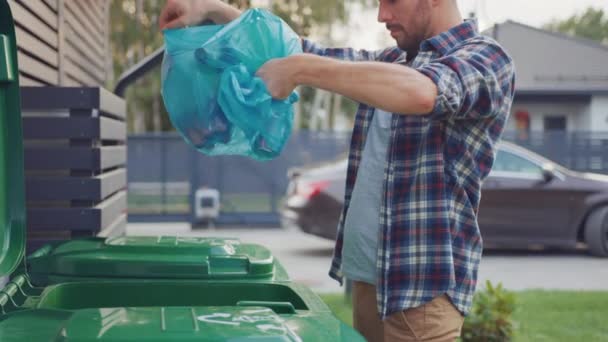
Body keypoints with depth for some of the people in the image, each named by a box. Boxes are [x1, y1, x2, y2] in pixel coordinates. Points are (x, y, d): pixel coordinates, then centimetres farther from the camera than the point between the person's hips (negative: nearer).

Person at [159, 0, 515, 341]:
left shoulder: (486, 58, -8)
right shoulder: (391, 63, 17)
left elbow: (420, 92, -29)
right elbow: (297, 49, 19)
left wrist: (300, 70, -24)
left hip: (421, 284, -8)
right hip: (367, 275, 8)